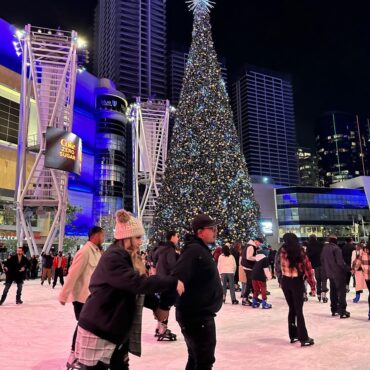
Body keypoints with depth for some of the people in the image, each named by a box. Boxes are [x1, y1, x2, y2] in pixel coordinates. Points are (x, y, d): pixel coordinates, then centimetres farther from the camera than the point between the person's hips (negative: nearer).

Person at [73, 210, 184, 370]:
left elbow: (136, 290, 13)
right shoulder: (113, 258, -22)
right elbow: (137, 283, -34)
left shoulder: (129, 258, 9)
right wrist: (172, 283, -29)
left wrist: (155, 305, 2)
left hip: (118, 329, 9)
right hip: (98, 330, -9)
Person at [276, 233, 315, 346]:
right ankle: (304, 338, 4)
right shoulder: (300, 253, -10)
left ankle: (293, 335, 23)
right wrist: (312, 285, -1)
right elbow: (307, 269, -8)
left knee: (291, 309, 16)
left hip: (285, 282, 3)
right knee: (299, 310, 2)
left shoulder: (281, 252, -2)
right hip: (297, 282, -3)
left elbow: (277, 267, 5)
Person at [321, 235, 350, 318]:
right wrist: (347, 268, -6)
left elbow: (322, 261, 11)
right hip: (338, 273, -7)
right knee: (341, 292, -1)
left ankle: (334, 310, 22)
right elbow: (340, 262, -20)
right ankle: (342, 311, -2)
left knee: (333, 291, 16)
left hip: (330, 273, 7)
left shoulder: (324, 248, 5)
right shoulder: (336, 248, -17)